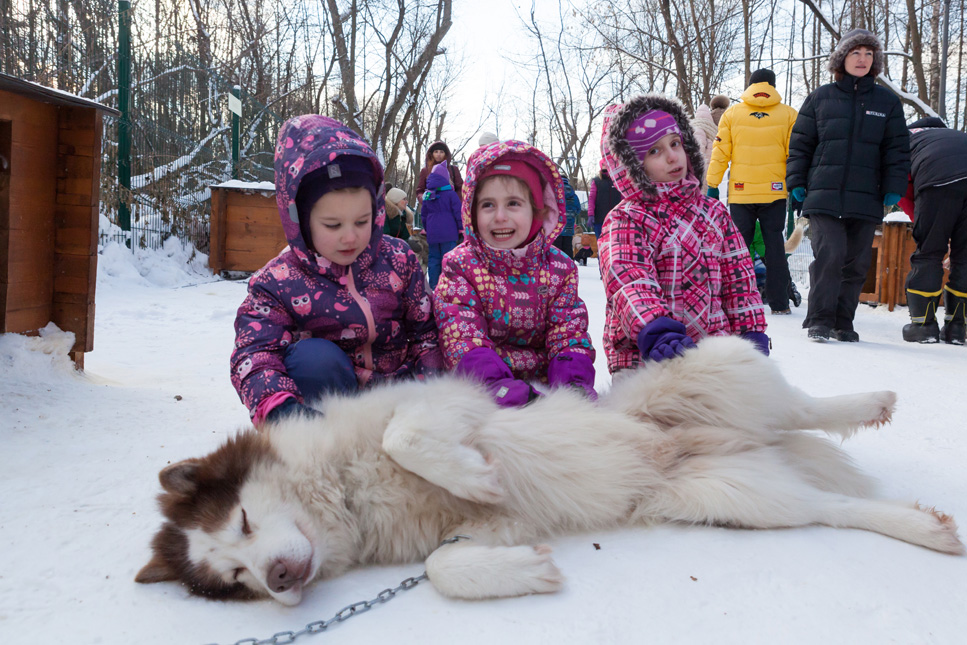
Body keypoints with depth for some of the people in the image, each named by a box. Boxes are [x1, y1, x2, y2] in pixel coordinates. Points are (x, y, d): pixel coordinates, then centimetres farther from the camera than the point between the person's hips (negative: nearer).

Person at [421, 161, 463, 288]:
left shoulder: (427, 195, 11)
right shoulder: (450, 193, -5)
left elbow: (424, 215, 19)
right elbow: (458, 212, -5)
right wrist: (461, 228, 5)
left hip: (432, 234, 5)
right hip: (448, 233, -4)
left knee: (433, 259, 10)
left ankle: (434, 286, 11)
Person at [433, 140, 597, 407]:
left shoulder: (559, 267, 5)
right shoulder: (460, 265, -1)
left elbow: (569, 333, 2)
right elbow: (462, 336, -11)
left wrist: (574, 381, -19)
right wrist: (496, 382, -28)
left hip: (543, 382, 2)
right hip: (481, 383, -1)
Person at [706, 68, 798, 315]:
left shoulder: (731, 114, 3)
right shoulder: (788, 115, 3)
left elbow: (720, 154, 1)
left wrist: (712, 185, 7)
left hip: (740, 192, 0)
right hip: (775, 192, 0)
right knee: (774, 245, 5)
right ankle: (778, 302, 8)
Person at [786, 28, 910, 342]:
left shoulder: (887, 101, 12)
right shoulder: (820, 98, 9)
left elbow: (897, 149, 12)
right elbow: (800, 142, 10)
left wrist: (894, 189, 3)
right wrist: (796, 182, 3)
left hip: (866, 200, 2)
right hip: (824, 197, -2)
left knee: (856, 263, 4)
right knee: (828, 256, -13)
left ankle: (842, 322, 15)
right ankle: (819, 320, -4)